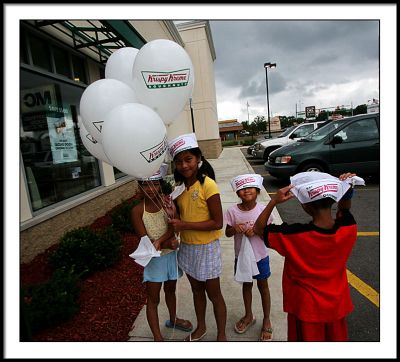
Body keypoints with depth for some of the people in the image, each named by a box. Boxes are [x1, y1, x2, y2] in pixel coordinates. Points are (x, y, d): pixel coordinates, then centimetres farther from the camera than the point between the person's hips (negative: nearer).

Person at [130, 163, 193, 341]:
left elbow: (173, 228, -19)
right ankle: (157, 337, 24)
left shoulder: (168, 202, -10)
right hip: (154, 259, -3)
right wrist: (168, 244, -26)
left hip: (171, 255, 3)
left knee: (170, 289, 24)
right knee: (153, 299, 8)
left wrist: (159, 241, -35)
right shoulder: (137, 211, -16)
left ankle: (173, 319, 50)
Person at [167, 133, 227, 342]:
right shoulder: (180, 186, -1)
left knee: (213, 293, 12)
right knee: (196, 289, 24)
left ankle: (221, 335, 35)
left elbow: (217, 223, -22)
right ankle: (201, 327, 46)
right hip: (187, 246, 6)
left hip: (206, 247, -6)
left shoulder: (207, 185, -22)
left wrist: (185, 225, -23)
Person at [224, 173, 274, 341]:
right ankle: (248, 315, 44)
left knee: (263, 286, 16)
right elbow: (227, 233, -5)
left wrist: (256, 231, -26)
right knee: (246, 285, 21)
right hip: (241, 255, 2)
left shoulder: (263, 210, -16)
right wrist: (235, 229, -26)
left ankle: (266, 320, 37)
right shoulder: (232, 211, -13)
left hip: (260, 256, -1)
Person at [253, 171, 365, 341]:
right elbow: (344, 211, 6)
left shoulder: (295, 235, -30)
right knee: (335, 338, 27)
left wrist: (274, 201, -25)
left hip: (307, 307, -4)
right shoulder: (349, 229, -19)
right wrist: (346, 187, -10)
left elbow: (258, 228, -16)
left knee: (308, 337, 20)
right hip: (336, 305, 4)